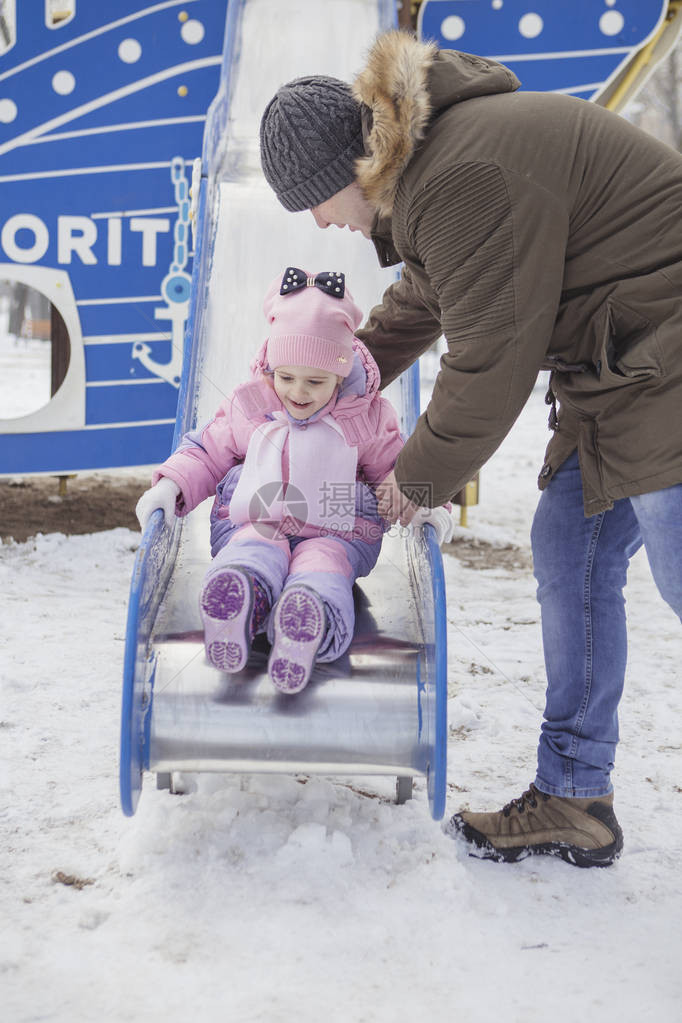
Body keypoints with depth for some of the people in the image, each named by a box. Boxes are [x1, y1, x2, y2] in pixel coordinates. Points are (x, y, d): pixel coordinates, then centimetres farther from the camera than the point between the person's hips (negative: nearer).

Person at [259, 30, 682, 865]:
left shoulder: (465, 178, -22)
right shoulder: (431, 162, 12)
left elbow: (490, 360, -19)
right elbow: (417, 305, 29)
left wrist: (419, 478, -3)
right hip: (614, 372, 10)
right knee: (567, 554, 11)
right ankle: (572, 800, 19)